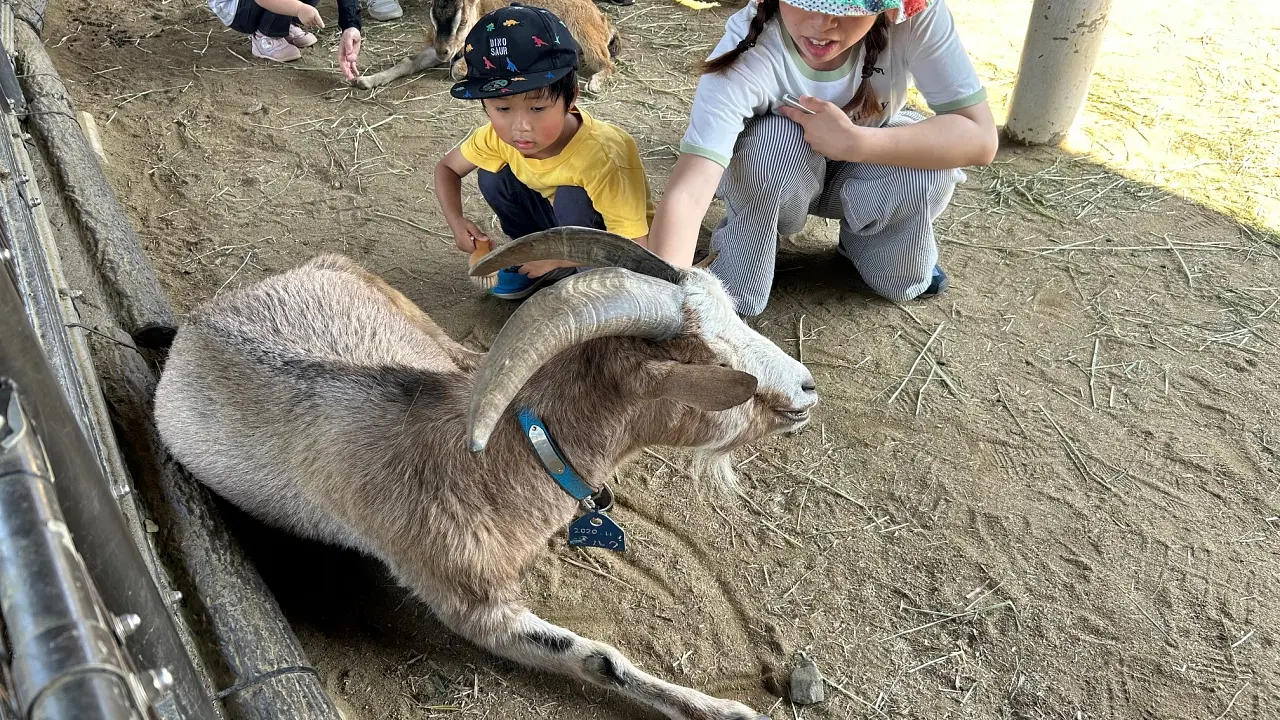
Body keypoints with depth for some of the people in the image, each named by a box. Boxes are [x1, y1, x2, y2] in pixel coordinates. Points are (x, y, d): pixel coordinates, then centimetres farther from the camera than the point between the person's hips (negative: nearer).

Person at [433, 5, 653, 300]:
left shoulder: (603, 154, -37)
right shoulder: (500, 135, -20)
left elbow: (634, 248, -33)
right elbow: (446, 167, 0)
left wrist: (555, 257, -29)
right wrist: (456, 221, -19)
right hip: (564, 226, 5)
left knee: (572, 197, -33)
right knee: (492, 177, -14)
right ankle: (534, 261, 5)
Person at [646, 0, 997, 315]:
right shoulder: (749, 53, -36)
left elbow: (980, 137, -28)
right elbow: (685, 195, -45)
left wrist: (853, 142, -38)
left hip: (862, 171, 2)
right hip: (773, 178, -2)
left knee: (929, 167, -28)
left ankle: (861, 241, 5)